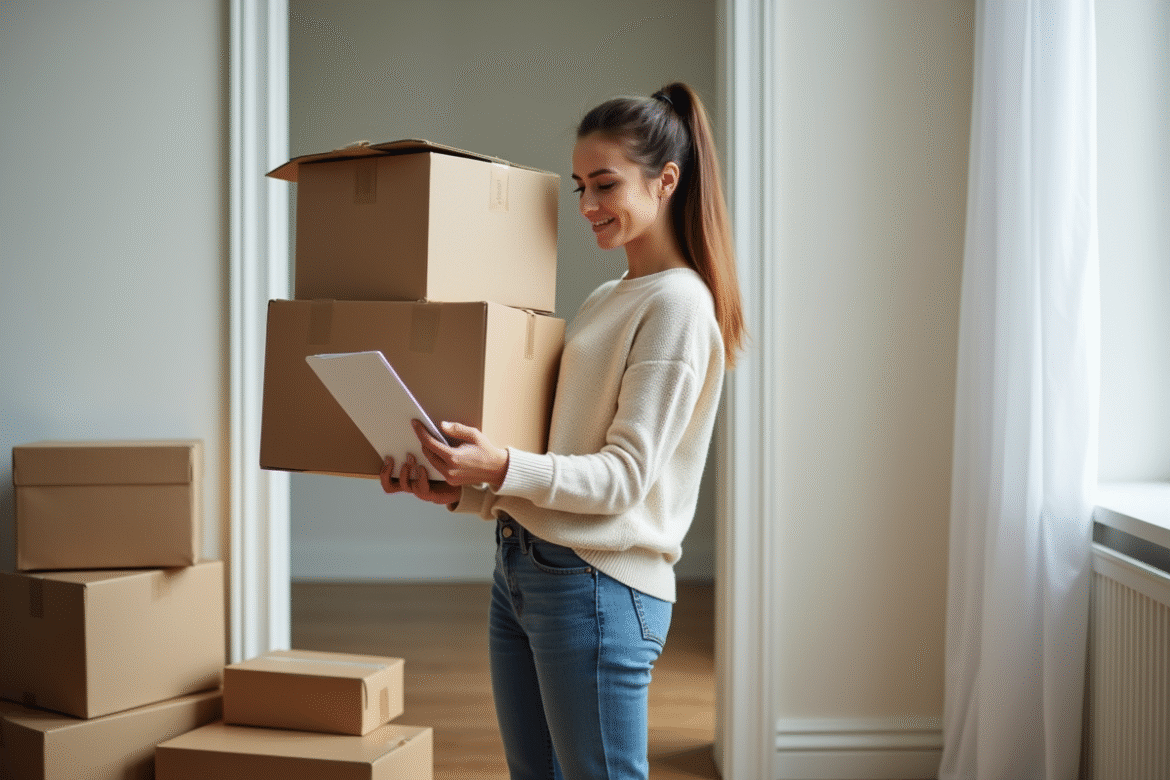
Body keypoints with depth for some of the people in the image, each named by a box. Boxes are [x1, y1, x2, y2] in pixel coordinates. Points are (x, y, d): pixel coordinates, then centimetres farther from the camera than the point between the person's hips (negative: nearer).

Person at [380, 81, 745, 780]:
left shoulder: (678, 304, -9)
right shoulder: (604, 301, 19)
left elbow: (625, 475, -16)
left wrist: (505, 468, -29)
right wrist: (459, 490, 3)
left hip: (598, 587, -9)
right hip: (520, 569, 9)